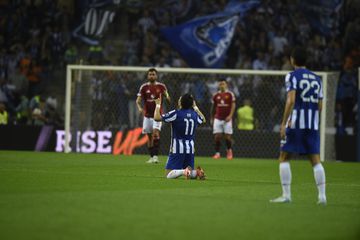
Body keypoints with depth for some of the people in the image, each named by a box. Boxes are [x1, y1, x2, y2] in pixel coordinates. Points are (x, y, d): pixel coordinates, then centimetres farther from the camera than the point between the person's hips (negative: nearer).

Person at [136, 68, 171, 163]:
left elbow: (168, 99, 2)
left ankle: (155, 155, -22)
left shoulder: (161, 86, 1)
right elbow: (138, 100, -1)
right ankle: (151, 157, 14)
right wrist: (139, 107, -22)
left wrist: (166, 95, -22)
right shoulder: (144, 87, 2)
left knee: (156, 133, -19)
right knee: (149, 136, 5)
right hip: (147, 115, 2)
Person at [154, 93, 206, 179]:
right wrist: (195, 107, 36)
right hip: (190, 149, 5)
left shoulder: (176, 113, -12)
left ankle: (184, 171, -31)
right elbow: (203, 120, 29)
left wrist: (158, 105, 2)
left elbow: (157, 117, -13)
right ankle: (196, 172, -16)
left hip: (177, 149, -5)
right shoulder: (194, 114, 5)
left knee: (169, 175, -5)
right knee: (191, 174, 16)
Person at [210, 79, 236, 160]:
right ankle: (217, 153, 2)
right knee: (217, 136, -4)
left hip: (227, 119, -2)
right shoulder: (216, 95, 9)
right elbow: (213, 107, 16)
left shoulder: (230, 94, 0)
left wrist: (230, 116, -15)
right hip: (217, 119, 2)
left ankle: (229, 150, 22)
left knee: (228, 136, -2)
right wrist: (211, 118, 15)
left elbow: (233, 106, -4)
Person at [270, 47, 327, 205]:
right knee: (315, 160, 5)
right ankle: (322, 196, -3)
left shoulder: (292, 76, -3)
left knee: (284, 158, 4)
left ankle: (286, 195, -1)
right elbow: (320, 105, 14)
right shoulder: (316, 78, 14)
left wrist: (284, 123, -15)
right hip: (313, 124, 5)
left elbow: (291, 100, -15)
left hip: (295, 123, -5)